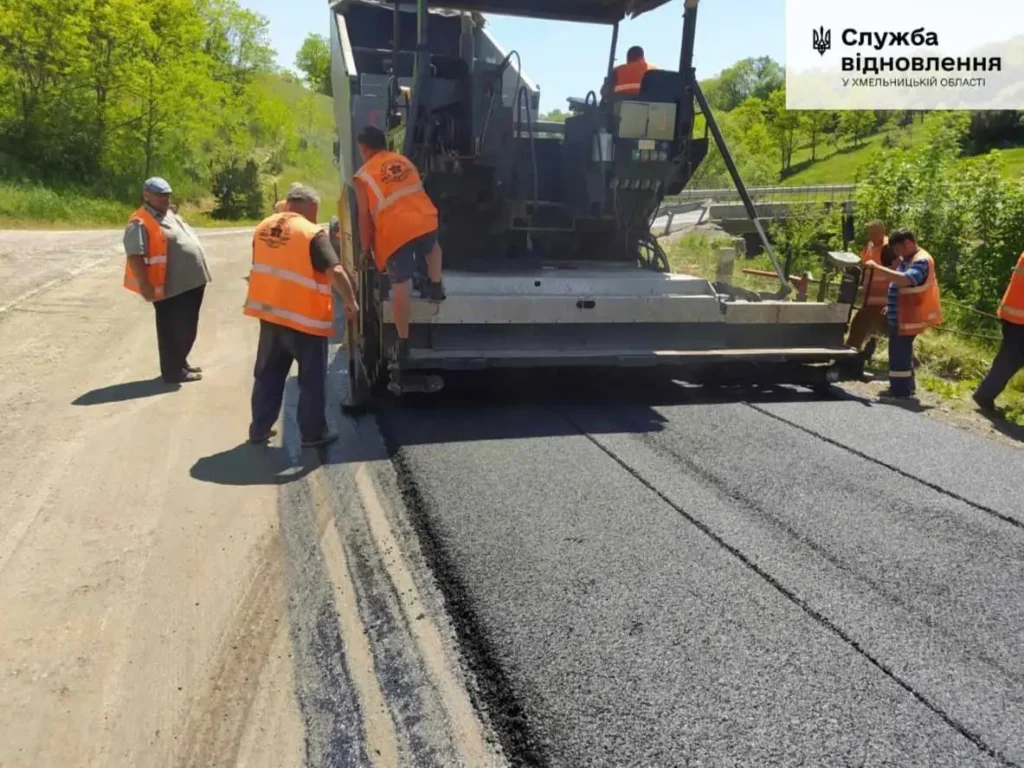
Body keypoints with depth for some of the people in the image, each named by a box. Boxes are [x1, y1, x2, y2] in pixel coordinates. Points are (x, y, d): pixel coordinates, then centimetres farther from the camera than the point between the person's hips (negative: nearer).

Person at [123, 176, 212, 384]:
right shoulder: (141, 223, -13)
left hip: (190, 282, 10)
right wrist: (145, 285, -27)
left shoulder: (171, 214, 17)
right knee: (173, 330, -1)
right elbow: (134, 256, -21)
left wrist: (198, 273, 22)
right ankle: (173, 371, 8)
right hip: (172, 287, -10)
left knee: (186, 328, 18)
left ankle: (180, 363, 31)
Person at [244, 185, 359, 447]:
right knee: (312, 378, 7)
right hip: (304, 318, -6)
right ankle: (313, 432, 14)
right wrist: (351, 302, -10)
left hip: (269, 313, 7)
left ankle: (259, 429, 24)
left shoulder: (263, 228, 7)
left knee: (267, 375, 17)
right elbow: (335, 272, -23)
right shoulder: (312, 233, -15)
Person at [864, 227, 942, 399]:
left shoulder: (922, 261, -19)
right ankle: (906, 386, 32)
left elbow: (905, 280, -37)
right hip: (901, 316, 11)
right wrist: (891, 306, 23)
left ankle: (900, 391, -2)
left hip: (908, 318, -10)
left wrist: (878, 267, -36)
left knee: (899, 353, -8)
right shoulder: (908, 259, 13)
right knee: (901, 351, 20)